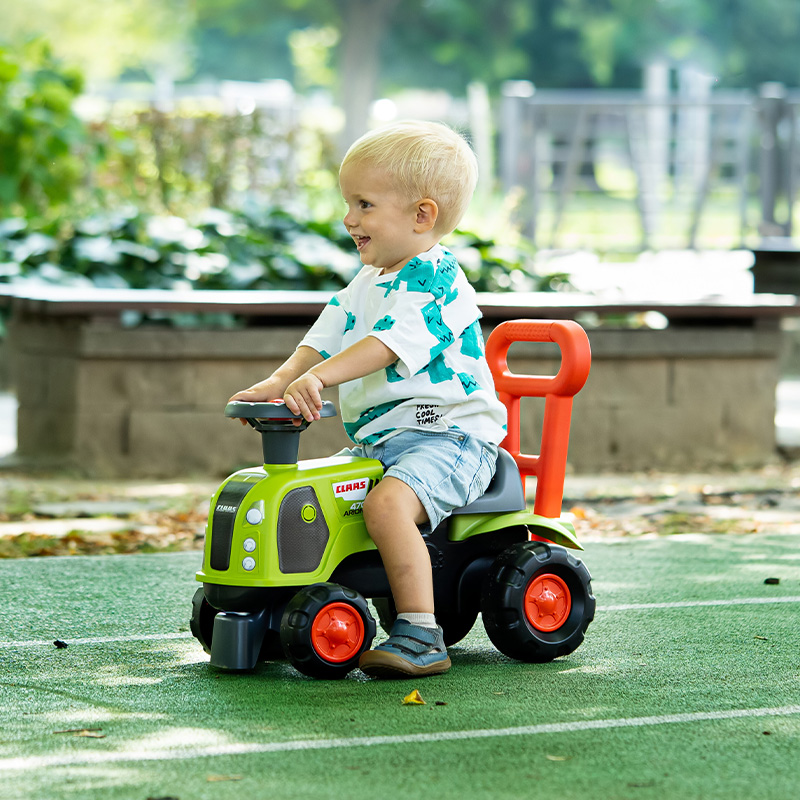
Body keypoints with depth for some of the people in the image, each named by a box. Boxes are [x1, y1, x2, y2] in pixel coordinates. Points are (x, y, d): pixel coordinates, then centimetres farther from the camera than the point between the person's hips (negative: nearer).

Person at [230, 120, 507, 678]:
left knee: (388, 502, -35)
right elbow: (326, 337, 10)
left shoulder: (435, 278, -14)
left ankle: (422, 637, -34)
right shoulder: (366, 284, 17)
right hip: (376, 440, 10)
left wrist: (319, 377, -39)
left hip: (449, 435, -10)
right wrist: (280, 381, -10)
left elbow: (387, 343, -28)